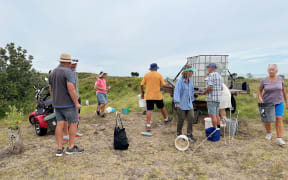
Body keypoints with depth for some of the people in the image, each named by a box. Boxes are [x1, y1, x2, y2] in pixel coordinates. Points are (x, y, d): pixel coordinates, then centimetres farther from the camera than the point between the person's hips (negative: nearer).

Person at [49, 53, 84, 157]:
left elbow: (51, 89, 14)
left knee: (60, 124, 8)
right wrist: (76, 103, -20)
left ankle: (59, 149, 9)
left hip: (57, 104, 7)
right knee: (74, 123, 4)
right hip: (68, 103, -7)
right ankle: (71, 147, 10)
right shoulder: (68, 72, -15)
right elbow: (71, 88, -24)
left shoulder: (53, 73, 10)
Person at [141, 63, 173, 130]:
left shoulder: (146, 75, 1)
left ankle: (148, 125, -1)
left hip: (148, 96, 1)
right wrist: (169, 86, 12)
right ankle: (166, 119, 38)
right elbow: (163, 85, -6)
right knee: (162, 107, 19)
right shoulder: (159, 75, -4)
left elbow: (142, 85, -1)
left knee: (149, 110, 1)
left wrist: (143, 92, 12)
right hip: (157, 95, -1)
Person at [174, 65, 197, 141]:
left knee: (191, 118, -1)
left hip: (189, 104, 6)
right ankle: (179, 134, 26)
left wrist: (192, 99, 21)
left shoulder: (190, 80, 5)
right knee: (181, 120, 5)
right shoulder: (180, 81, -16)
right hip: (181, 104, -6)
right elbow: (176, 91, -23)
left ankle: (189, 134, 14)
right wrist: (177, 102, -32)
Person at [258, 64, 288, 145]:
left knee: (279, 119, -8)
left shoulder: (280, 79, -2)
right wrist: (260, 98, -16)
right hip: (267, 103, 0)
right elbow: (259, 90, 2)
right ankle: (269, 133, 31)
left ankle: (279, 138, -4)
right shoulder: (264, 80, -8)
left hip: (278, 103, 1)